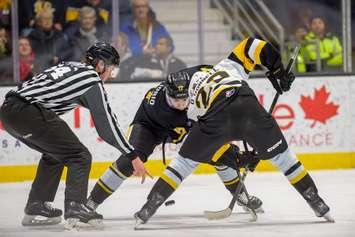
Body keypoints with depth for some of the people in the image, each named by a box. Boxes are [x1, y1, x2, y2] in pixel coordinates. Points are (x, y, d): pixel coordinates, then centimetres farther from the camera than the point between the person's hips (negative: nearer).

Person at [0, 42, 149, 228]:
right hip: (28, 113, -9)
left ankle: (35, 208, 27)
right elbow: (107, 123, 1)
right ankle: (75, 209, -14)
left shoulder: (70, 66, 25)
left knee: (54, 153, 27)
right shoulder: (93, 80, 1)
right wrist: (133, 156, 5)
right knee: (79, 156, 0)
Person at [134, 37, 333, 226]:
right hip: (248, 106, 0)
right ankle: (317, 203, 22)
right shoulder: (230, 65, 38)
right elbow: (252, 45, 22)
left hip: (217, 115, 0)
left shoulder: (194, 105, 36)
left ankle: (148, 208, 13)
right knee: (280, 154, 20)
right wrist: (278, 70, 26)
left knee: (186, 159, 18)